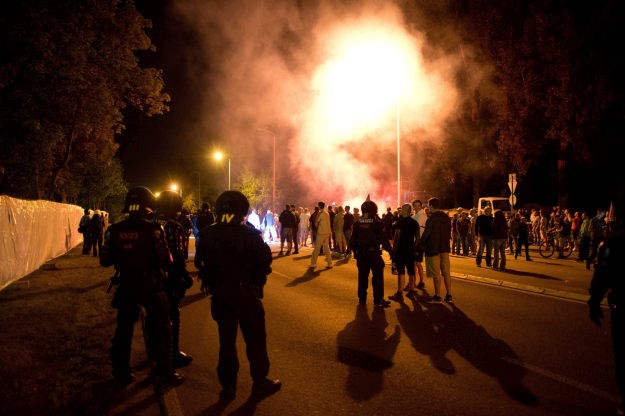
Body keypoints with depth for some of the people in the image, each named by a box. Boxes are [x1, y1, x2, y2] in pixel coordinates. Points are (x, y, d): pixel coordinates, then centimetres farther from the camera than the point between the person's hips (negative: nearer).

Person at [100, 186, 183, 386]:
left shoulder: (114, 230, -4)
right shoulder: (153, 229, -16)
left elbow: (105, 260, 1)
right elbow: (166, 261, -17)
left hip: (125, 287, 4)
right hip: (150, 287, -4)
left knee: (124, 328, 19)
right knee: (162, 329, 11)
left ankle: (121, 371, 27)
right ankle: (164, 372, 15)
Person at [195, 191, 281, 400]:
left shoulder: (208, 234, -3)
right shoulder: (250, 234, -14)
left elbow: (200, 263, 2)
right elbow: (265, 258, -11)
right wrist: (257, 277, 7)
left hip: (219, 294, 4)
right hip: (246, 293, -4)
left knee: (226, 339, 14)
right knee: (255, 338, 10)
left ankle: (228, 385, 21)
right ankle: (260, 381, 20)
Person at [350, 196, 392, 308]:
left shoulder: (357, 222, 2)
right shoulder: (377, 222, -10)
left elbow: (353, 239, 7)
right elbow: (383, 239, -11)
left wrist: (355, 250, 18)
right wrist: (390, 250, -3)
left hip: (361, 253, 4)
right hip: (374, 253, -4)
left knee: (362, 276, 13)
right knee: (377, 276, 2)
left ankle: (362, 299, 18)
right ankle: (378, 300, 0)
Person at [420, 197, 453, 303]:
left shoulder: (432, 219, -16)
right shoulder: (446, 218, 5)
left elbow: (426, 234, -13)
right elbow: (449, 232, 11)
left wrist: (421, 244, 3)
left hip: (433, 249, -6)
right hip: (445, 248, 6)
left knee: (436, 273, 2)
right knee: (446, 272, 11)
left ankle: (437, 296, 8)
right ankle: (449, 296, 13)